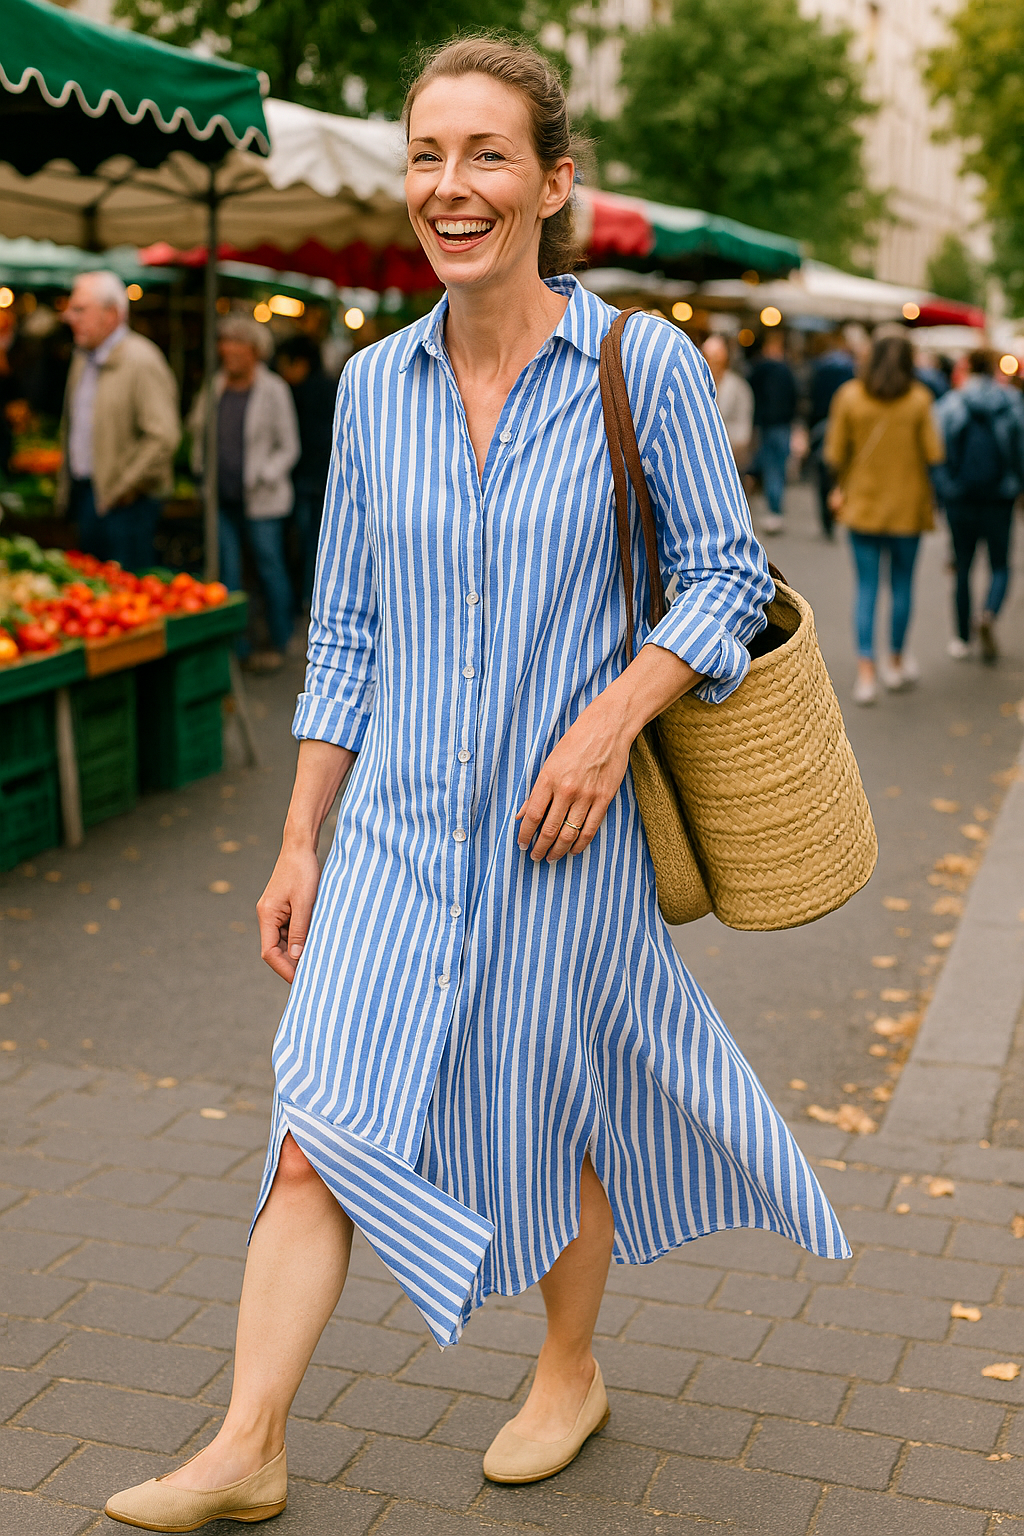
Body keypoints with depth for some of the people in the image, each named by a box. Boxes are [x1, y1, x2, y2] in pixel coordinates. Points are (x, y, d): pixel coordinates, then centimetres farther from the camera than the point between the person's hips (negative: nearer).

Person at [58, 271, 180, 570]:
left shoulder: (141, 360, -14)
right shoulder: (82, 358, 13)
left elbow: (164, 436, -22)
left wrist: (123, 487, -16)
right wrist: (67, 485, 15)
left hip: (124, 502, -8)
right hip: (85, 496, 8)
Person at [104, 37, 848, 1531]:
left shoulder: (645, 366, -7)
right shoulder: (374, 384, 3)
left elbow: (728, 571, -2)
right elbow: (344, 635, 7)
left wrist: (614, 715, -18)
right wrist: (300, 842, 6)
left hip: (557, 831, -3)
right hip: (395, 828, 3)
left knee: (552, 1111, 13)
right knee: (323, 1122, -2)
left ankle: (571, 1374, 37)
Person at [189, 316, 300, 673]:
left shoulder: (273, 390, -4)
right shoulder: (215, 387, 9)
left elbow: (288, 447, -2)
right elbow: (198, 427, 24)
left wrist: (263, 477, -14)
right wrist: (200, 466, 10)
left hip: (260, 501, -4)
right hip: (221, 497, 4)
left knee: (270, 569, 2)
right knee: (226, 573, 4)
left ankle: (279, 645, 16)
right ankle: (235, 647, 11)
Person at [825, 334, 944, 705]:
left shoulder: (849, 396, -4)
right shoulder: (918, 400, -7)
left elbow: (836, 453, -3)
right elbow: (933, 453, -11)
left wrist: (842, 486, 14)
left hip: (863, 504, 1)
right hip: (907, 506, -1)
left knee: (866, 587, 5)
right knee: (902, 583, 14)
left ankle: (866, 671, -4)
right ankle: (897, 663, 27)